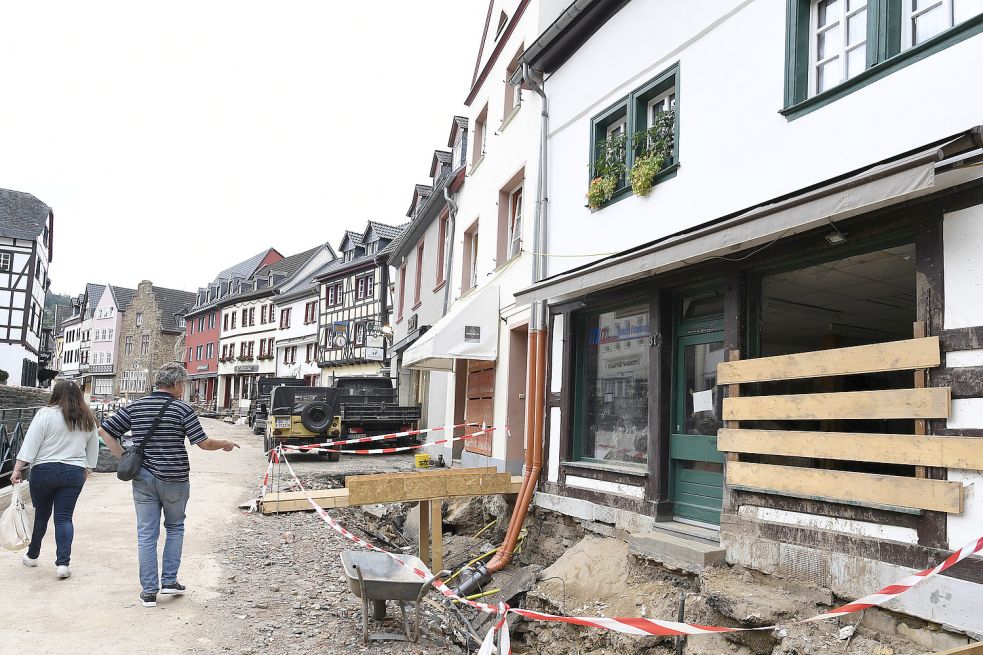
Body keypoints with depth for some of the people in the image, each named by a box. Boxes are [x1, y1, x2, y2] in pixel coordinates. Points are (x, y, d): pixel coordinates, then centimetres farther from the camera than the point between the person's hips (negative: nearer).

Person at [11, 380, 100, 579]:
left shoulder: (46, 414, -7)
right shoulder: (88, 419, 7)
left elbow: (31, 443, -10)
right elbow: (93, 449, 15)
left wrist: (18, 468, -7)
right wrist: (86, 468, 26)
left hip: (44, 471, -2)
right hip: (74, 473, 2)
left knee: (40, 515, 15)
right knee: (64, 518, 4)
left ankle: (32, 556, 33)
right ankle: (63, 563, -4)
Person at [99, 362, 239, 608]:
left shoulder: (134, 407, 4)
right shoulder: (182, 409, -8)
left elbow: (105, 431, 4)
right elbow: (203, 443, -9)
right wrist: (225, 445, 8)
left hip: (143, 478, 3)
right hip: (174, 479, -3)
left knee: (146, 534, 7)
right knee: (175, 528, 18)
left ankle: (149, 591, 9)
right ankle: (169, 581, 17)